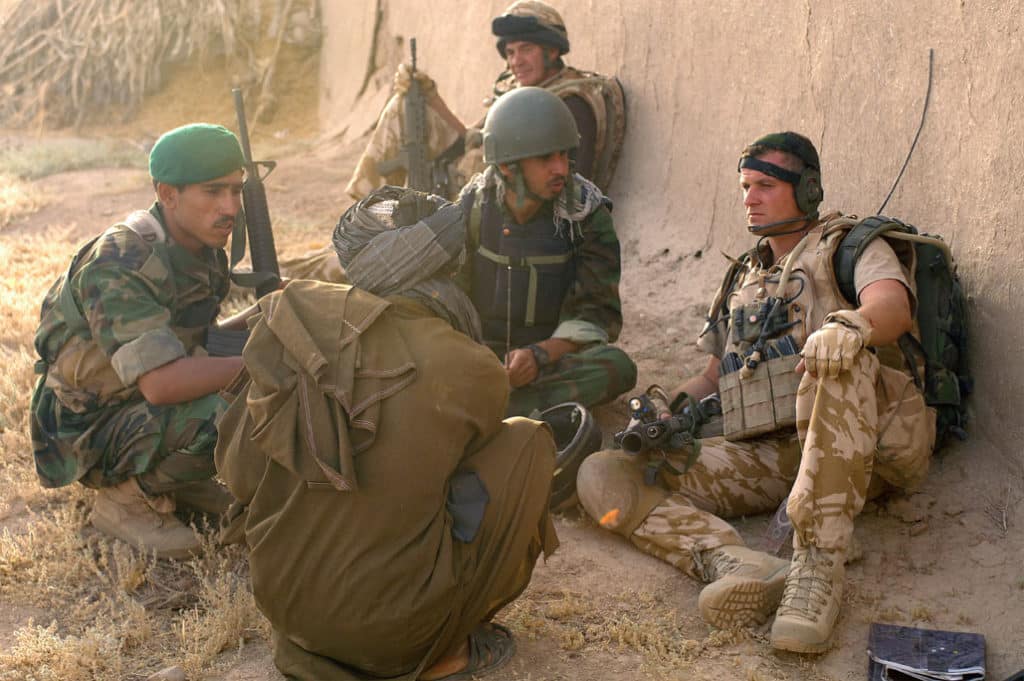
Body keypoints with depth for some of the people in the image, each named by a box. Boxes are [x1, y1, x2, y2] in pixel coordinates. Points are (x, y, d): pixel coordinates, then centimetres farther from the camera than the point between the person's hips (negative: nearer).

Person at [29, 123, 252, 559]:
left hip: (146, 407, 8)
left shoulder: (205, 251, -3)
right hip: (88, 430, -8)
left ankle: (178, 479, 8)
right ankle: (125, 498, -8)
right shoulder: (117, 266, -29)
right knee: (223, 417, -33)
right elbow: (160, 383, -38)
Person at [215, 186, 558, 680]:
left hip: (279, 599, 5)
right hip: (389, 628, -4)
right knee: (527, 441, 6)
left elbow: (238, 473, 0)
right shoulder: (475, 374, -16)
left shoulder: (296, 320, -9)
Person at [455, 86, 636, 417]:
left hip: (554, 359, 0)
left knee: (616, 366, -33)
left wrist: (538, 355, -28)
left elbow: (597, 316, -9)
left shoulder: (587, 214, -7)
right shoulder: (472, 208, -2)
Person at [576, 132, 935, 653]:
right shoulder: (743, 279, 31)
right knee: (603, 475, -13)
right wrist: (665, 412, 9)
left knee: (838, 354, -39)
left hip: (865, 444, -5)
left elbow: (894, 307, -10)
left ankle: (818, 564, -39)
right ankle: (737, 565, -38)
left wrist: (850, 324, -35)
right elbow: (713, 377, 32)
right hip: (769, 457, 5)